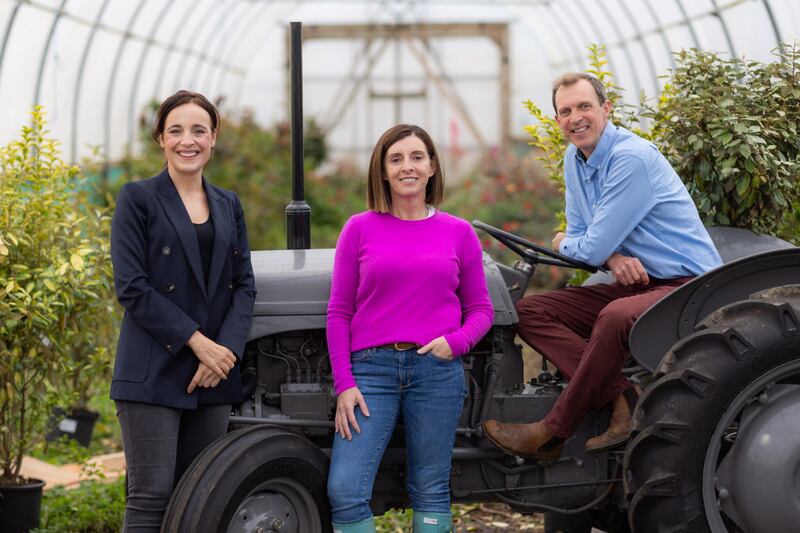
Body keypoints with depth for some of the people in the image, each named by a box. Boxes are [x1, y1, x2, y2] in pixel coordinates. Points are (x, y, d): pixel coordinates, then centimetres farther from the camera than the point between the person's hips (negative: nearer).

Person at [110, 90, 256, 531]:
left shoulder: (228, 205, 14)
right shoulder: (137, 198, -2)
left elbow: (243, 284, 8)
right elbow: (132, 287, -10)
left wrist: (226, 349, -9)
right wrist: (197, 341, -14)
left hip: (214, 377, 5)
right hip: (153, 374, -5)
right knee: (152, 495, -7)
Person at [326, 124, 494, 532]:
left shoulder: (458, 233, 7)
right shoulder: (360, 229, 5)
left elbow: (480, 309, 12)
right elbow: (338, 312, 4)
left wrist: (456, 342, -9)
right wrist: (344, 384, -4)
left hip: (437, 370, 1)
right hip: (372, 368, -1)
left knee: (430, 490, 7)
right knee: (344, 490, -11)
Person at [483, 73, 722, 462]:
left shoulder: (632, 158, -19)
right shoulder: (575, 160, 9)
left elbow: (594, 248, -19)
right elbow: (580, 237, 15)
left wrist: (564, 245, 4)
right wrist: (612, 257, -9)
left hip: (687, 286, -9)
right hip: (634, 282, 9)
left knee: (615, 317, -39)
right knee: (528, 311, -5)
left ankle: (554, 433, -27)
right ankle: (622, 397, -22)